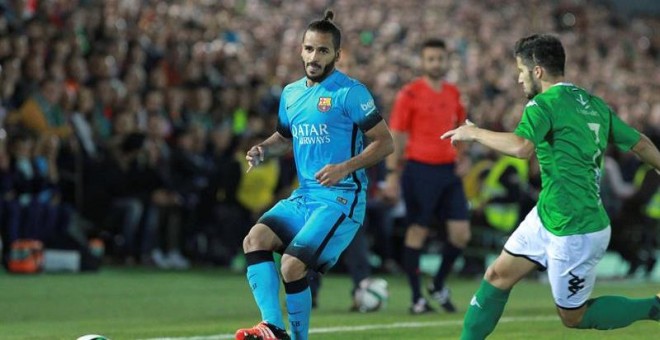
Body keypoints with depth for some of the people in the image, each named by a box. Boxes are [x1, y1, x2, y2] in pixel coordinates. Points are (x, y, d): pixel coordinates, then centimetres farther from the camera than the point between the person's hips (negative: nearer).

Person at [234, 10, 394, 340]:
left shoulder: (350, 92, -9)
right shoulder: (291, 93, 13)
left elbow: (385, 142, -8)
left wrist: (345, 167, -22)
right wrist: (263, 150, 7)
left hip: (340, 198, -7)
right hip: (303, 196, 7)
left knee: (292, 265, -21)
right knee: (255, 239, -18)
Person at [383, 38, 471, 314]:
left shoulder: (453, 93, 11)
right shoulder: (410, 94, -6)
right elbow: (395, 136, -6)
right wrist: (392, 175, -11)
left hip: (448, 170, 5)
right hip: (420, 170, -5)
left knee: (461, 234, 0)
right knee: (417, 232, -1)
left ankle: (439, 286, 21)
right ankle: (417, 298, 7)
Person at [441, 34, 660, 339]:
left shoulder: (545, 104, -18)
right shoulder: (594, 104, 7)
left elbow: (521, 146, -37)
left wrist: (474, 133, -22)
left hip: (575, 233, -9)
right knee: (498, 275, 12)